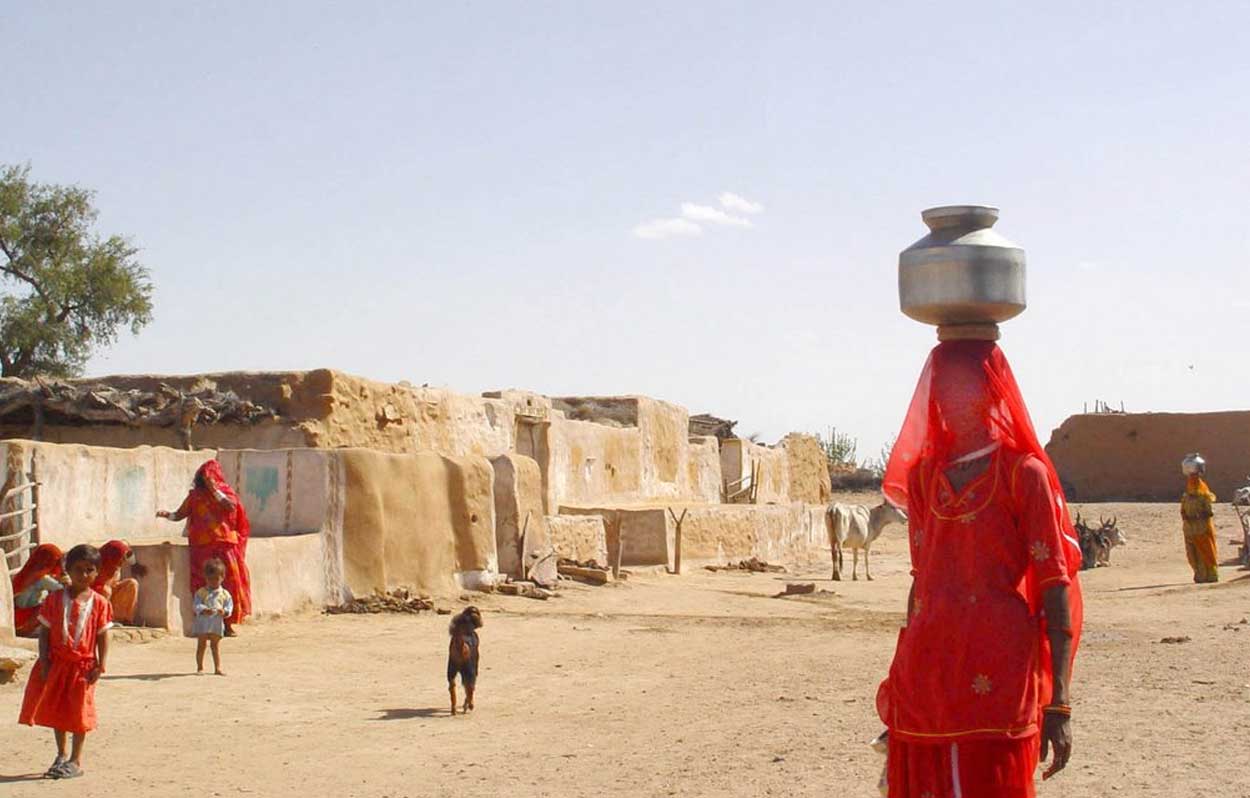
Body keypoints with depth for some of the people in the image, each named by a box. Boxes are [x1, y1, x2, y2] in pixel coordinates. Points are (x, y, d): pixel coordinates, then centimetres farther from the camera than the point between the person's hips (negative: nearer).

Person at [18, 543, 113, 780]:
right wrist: (44, 663, -6)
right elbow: (44, 632, 0)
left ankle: (75, 761, 15)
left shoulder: (100, 603, -4)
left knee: (79, 713, 4)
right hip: (57, 663, 2)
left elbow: (103, 637, -2)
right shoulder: (55, 599, -1)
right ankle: (61, 756, 30)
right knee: (56, 710, 13)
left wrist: (100, 665, -9)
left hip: (84, 665, -2)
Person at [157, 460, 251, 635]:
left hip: (225, 545, 0)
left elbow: (231, 506, -10)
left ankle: (227, 624, 0)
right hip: (203, 547, 0)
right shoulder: (196, 495, 9)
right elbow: (180, 514, 6)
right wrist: (168, 515, -13)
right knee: (205, 585, -6)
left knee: (228, 582, -6)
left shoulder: (226, 491, 9)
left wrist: (214, 490, -10)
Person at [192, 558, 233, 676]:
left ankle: (217, 668, 10)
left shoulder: (225, 594, 4)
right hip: (203, 623, -1)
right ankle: (200, 667, 13)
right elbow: (197, 605, -10)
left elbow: (229, 606, 1)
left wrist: (224, 612, -21)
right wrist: (204, 610, -30)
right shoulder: (201, 593, -1)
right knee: (201, 645, 4)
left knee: (216, 646, 6)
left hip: (217, 623, 1)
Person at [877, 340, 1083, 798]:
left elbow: (1056, 590, -5)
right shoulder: (923, 475, 13)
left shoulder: (1024, 473, -2)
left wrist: (1058, 704, -11)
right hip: (926, 684, 5)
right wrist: (904, 679, 15)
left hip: (999, 686, -4)